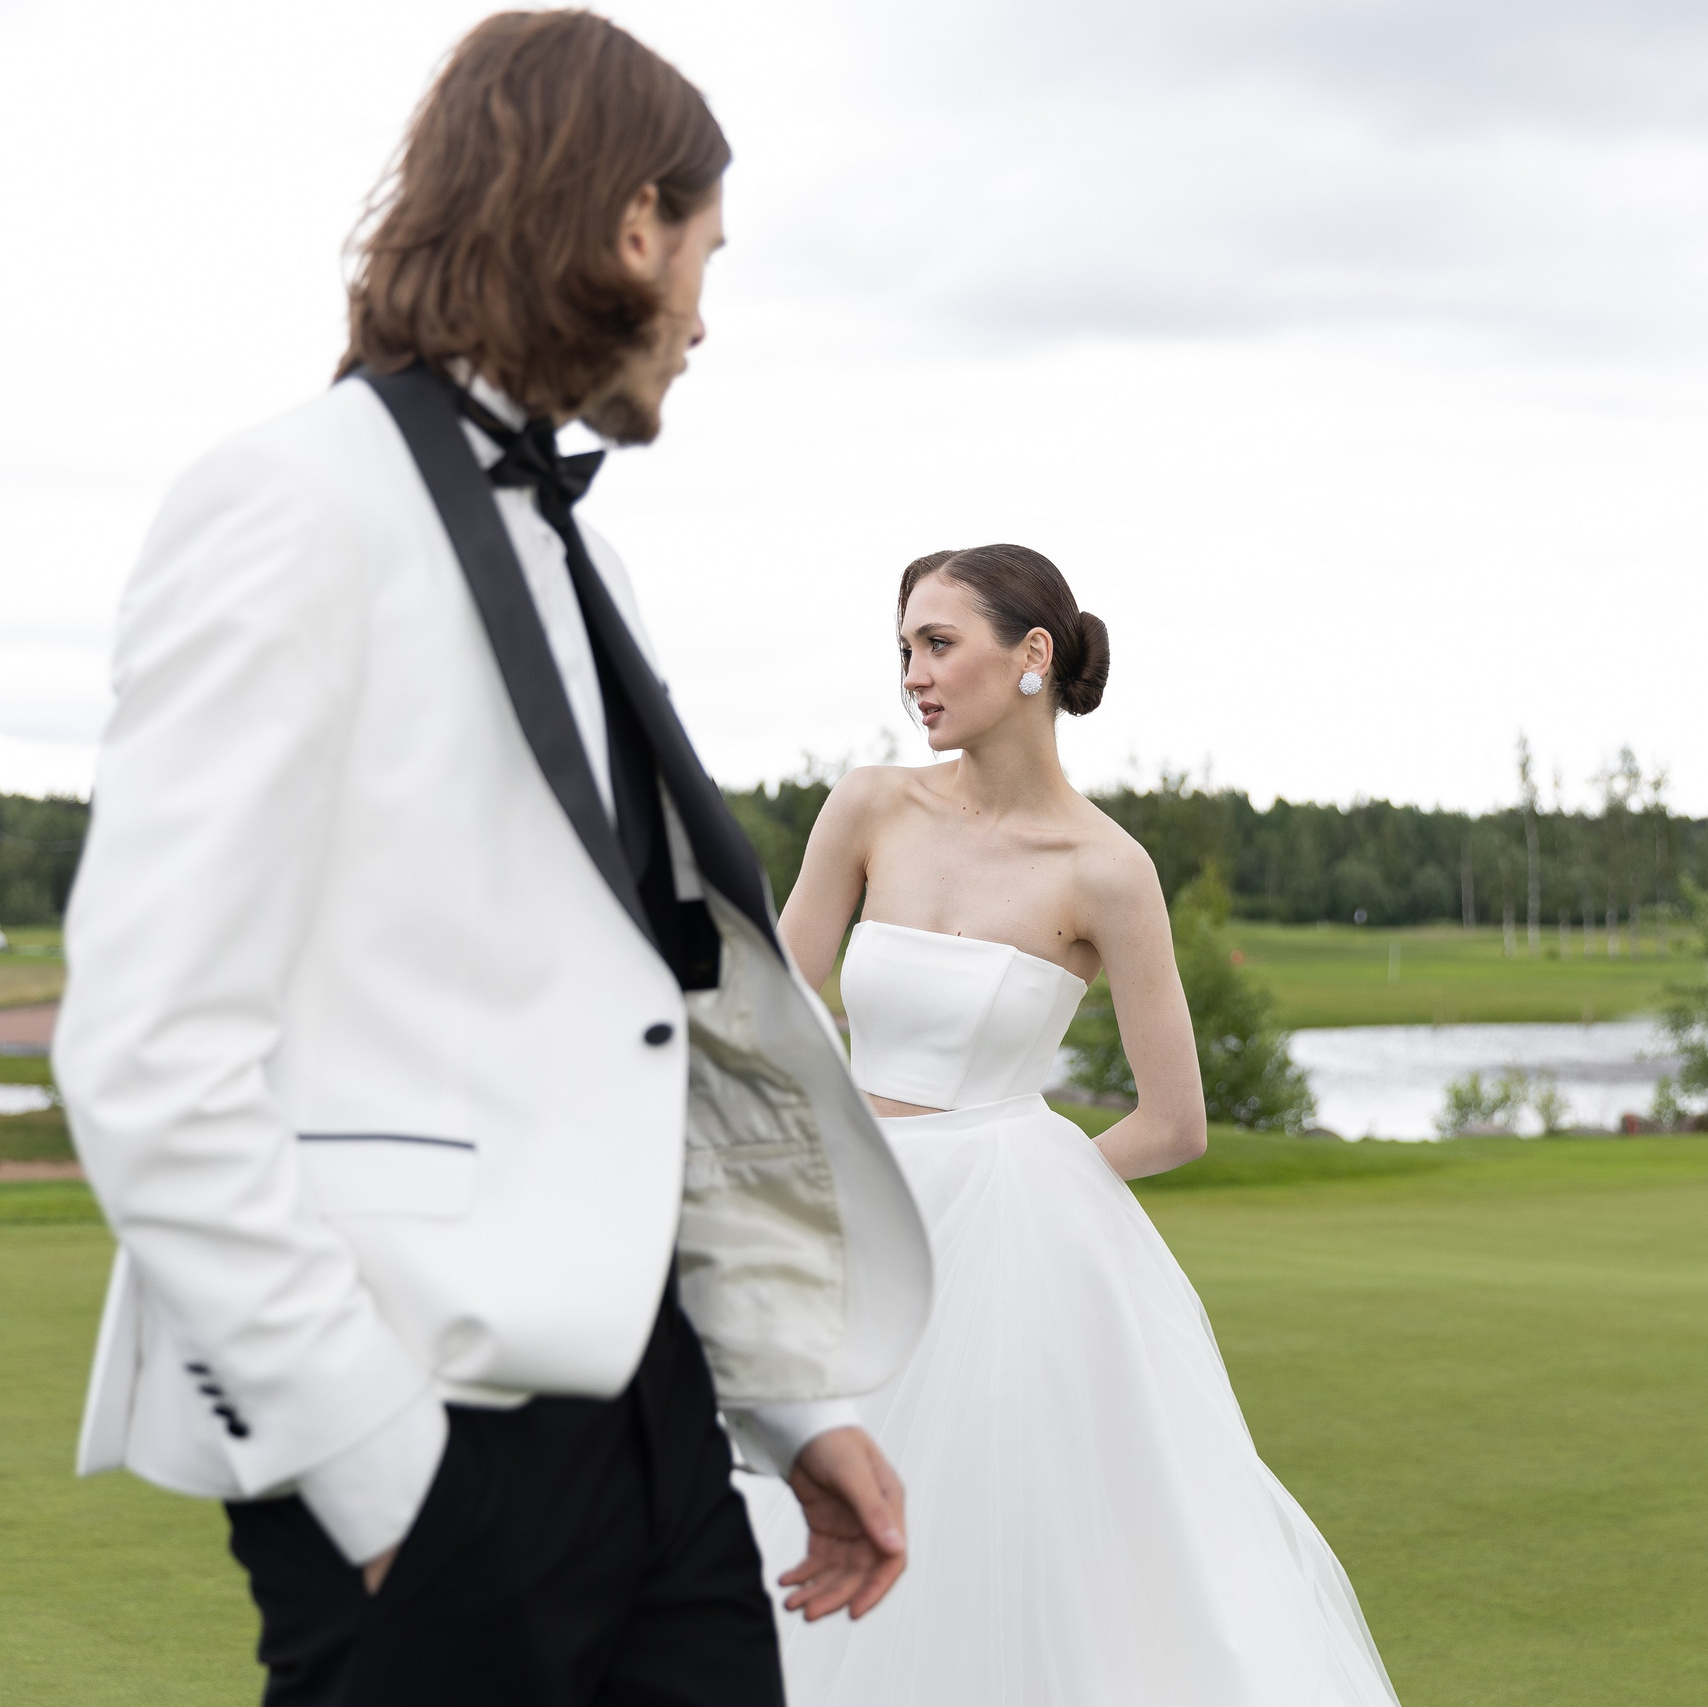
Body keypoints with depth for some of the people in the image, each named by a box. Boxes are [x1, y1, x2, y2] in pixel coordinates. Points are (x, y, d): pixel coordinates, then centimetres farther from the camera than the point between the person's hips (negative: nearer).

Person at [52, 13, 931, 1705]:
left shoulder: (558, 544, 17)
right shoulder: (299, 503, -9)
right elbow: (153, 1059, -16)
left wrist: (796, 1397, 15)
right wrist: (376, 1468, -17)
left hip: (638, 1395, 8)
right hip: (428, 1432, -8)